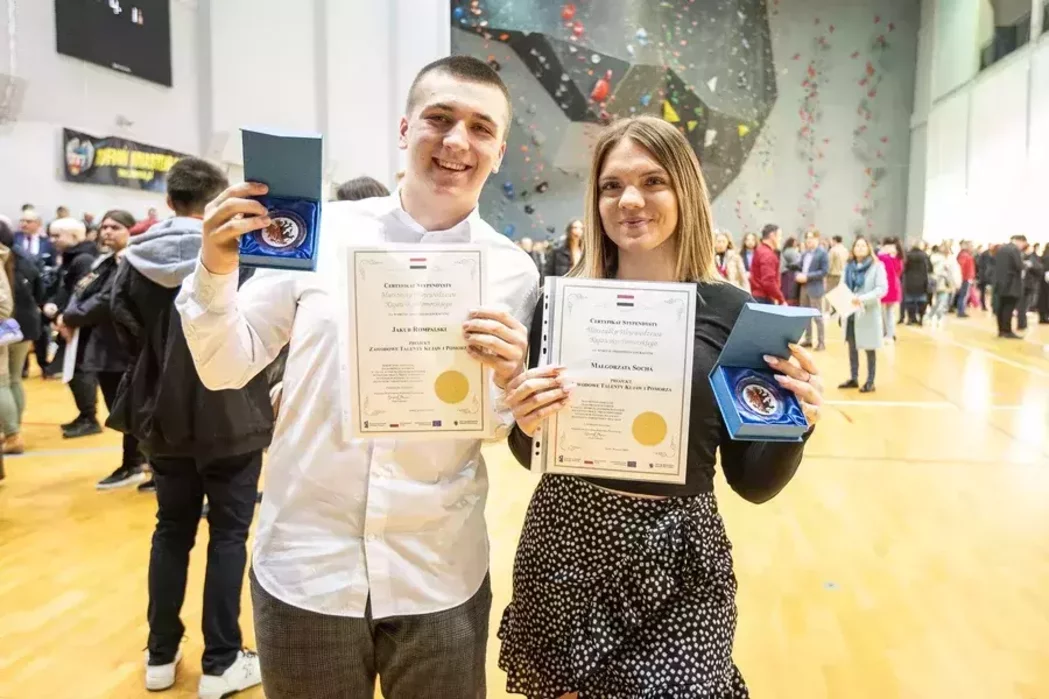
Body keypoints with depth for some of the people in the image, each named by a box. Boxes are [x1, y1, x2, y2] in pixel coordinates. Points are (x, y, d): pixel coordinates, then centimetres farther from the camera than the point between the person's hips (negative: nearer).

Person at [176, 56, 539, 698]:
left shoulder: (514, 273, -5)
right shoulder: (322, 231, -4)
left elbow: (503, 430, 0)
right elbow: (226, 370, 1)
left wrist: (507, 378, -20)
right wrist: (216, 273, -16)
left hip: (439, 579, 0)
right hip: (303, 567, 1)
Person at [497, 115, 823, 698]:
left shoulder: (733, 312, -6)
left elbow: (753, 482, -1)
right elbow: (531, 456, 4)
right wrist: (525, 422, -17)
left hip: (677, 562, -1)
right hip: (564, 549, 2)